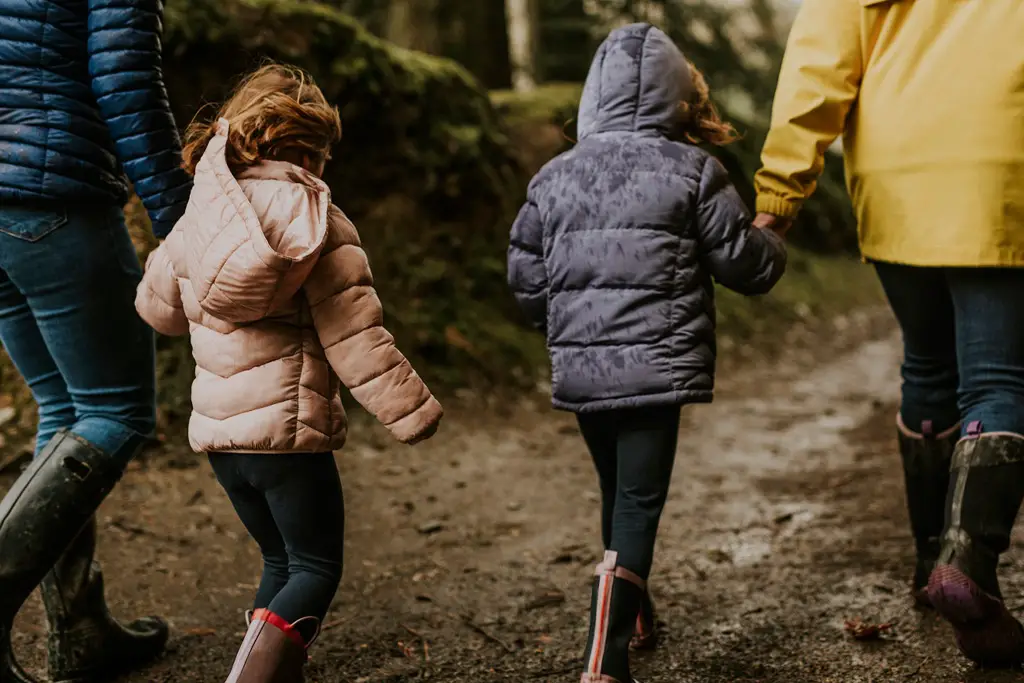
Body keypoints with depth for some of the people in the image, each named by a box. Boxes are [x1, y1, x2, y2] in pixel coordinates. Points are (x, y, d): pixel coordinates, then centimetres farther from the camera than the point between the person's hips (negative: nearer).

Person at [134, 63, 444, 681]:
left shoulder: (198, 218, 6)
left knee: (282, 563, 21)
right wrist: (413, 412, -5)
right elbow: (356, 339, -13)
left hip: (218, 430, 6)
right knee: (316, 571, 6)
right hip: (288, 428, -6)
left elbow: (157, 304, 19)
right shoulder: (319, 224, -10)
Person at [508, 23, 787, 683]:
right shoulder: (694, 171, -4)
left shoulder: (553, 177, 6)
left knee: (618, 494, 22)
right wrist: (772, 242, 22)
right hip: (657, 366, -4)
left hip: (580, 370, 5)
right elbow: (746, 263, -1)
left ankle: (635, 620, 41)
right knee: (640, 503, -2)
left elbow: (527, 280, 9)